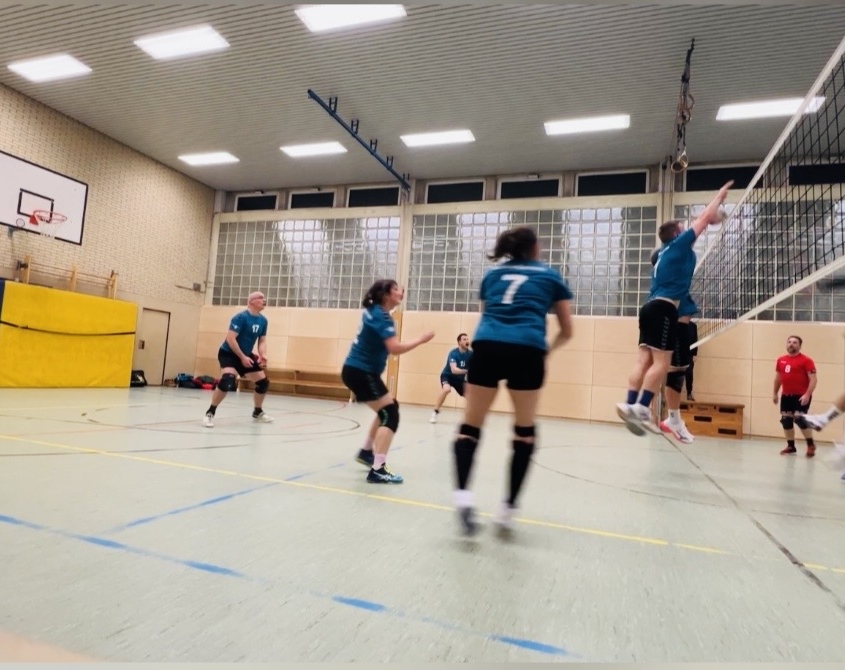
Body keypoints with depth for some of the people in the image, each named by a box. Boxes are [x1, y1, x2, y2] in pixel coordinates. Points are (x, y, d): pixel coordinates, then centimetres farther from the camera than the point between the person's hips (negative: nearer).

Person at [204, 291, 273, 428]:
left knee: (263, 382, 5)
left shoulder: (263, 320, 1)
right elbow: (230, 339, -25)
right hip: (228, 353, -7)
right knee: (228, 379, -32)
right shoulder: (241, 317, -20)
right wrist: (242, 357, -26)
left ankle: (258, 412, 29)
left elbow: (262, 341, 7)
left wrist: (262, 355, -13)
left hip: (247, 355, 8)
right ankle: (210, 413, -16)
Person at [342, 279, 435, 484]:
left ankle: (366, 451, 32)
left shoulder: (376, 311, 11)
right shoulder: (380, 316, -17)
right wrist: (421, 340, -15)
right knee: (390, 415, -12)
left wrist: (399, 297, 18)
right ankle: (377, 470, -17)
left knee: (387, 410, 22)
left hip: (359, 371, 10)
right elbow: (395, 348, -28)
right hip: (360, 372, -10)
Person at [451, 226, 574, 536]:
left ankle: (462, 493, -12)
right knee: (525, 431, 14)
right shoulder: (551, 275, 21)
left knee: (470, 426, 8)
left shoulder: (492, 273, 26)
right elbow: (567, 330, 26)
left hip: (486, 346, 1)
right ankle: (508, 507, 12)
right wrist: (548, 348, 44)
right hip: (527, 351, -1)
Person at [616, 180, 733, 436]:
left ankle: (630, 405, -10)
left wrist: (713, 218, 47)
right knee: (661, 362, -12)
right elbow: (703, 218, 12)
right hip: (664, 309, -8)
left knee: (645, 359, -1)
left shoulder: (664, 251, 24)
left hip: (651, 307, 8)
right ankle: (641, 408, -21)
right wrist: (720, 195, 27)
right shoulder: (679, 244, 4)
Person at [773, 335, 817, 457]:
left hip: (801, 396, -6)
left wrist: (807, 395, -21)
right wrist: (775, 393, 18)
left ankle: (811, 445, 7)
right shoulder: (781, 360, 9)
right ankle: (791, 446, 20)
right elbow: (778, 378, 19)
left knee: (799, 419, -14)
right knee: (786, 421, 7)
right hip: (786, 396, 6)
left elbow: (813, 379, -13)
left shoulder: (806, 360, -9)